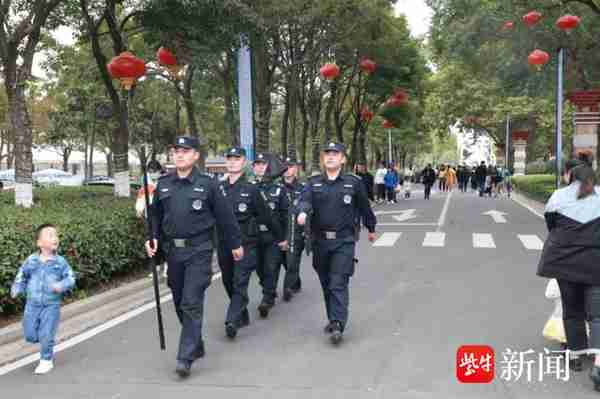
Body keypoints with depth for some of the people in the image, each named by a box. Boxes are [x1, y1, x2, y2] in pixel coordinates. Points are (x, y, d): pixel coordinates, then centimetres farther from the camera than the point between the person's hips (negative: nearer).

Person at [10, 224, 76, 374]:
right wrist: (17, 289, -1)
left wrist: (61, 285, -24)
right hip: (32, 304, 2)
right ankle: (47, 343, 39)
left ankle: (46, 360, 19)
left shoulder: (60, 262, -7)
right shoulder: (31, 260, -3)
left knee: (46, 335, -1)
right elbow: (22, 275, 12)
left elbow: (71, 278, -6)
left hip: (51, 305, -2)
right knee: (30, 335, 8)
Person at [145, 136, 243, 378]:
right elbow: (155, 215, 15)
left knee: (192, 303, -10)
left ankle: (185, 357, -7)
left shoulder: (207, 184, -4)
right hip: (173, 251, 5)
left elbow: (225, 216, 1)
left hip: (198, 251, -5)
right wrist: (153, 237, 0)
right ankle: (196, 346, 31)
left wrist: (235, 243, 5)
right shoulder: (163, 184, 7)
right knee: (179, 303, 13)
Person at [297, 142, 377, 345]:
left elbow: (364, 207, 11)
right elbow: (305, 199, -13)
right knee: (326, 283, 15)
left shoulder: (353, 182, 0)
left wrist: (371, 228, 22)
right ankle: (333, 318, 31)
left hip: (344, 241, -4)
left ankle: (337, 326, -12)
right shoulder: (314, 183, 6)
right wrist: (303, 212, -35)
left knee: (338, 284, -11)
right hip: (320, 241, 4)